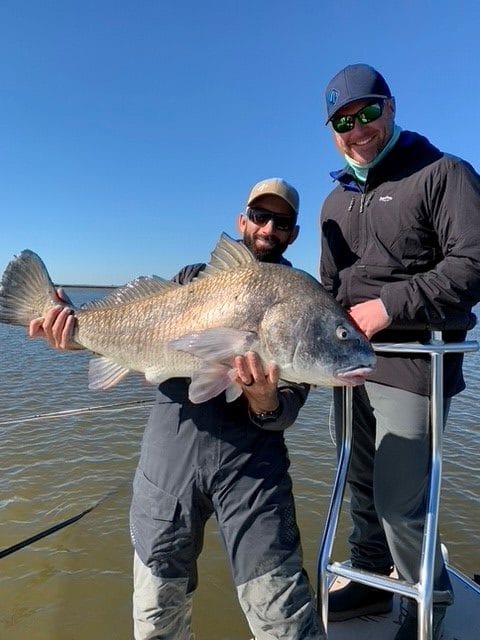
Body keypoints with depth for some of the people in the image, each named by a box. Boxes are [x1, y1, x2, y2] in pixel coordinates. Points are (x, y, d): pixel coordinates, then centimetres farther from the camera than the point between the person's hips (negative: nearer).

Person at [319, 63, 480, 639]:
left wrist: (390, 306, -20)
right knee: (361, 484, 18)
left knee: (399, 499, -1)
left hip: (411, 365, -7)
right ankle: (371, 581, 40)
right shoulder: (335, 202, 16)